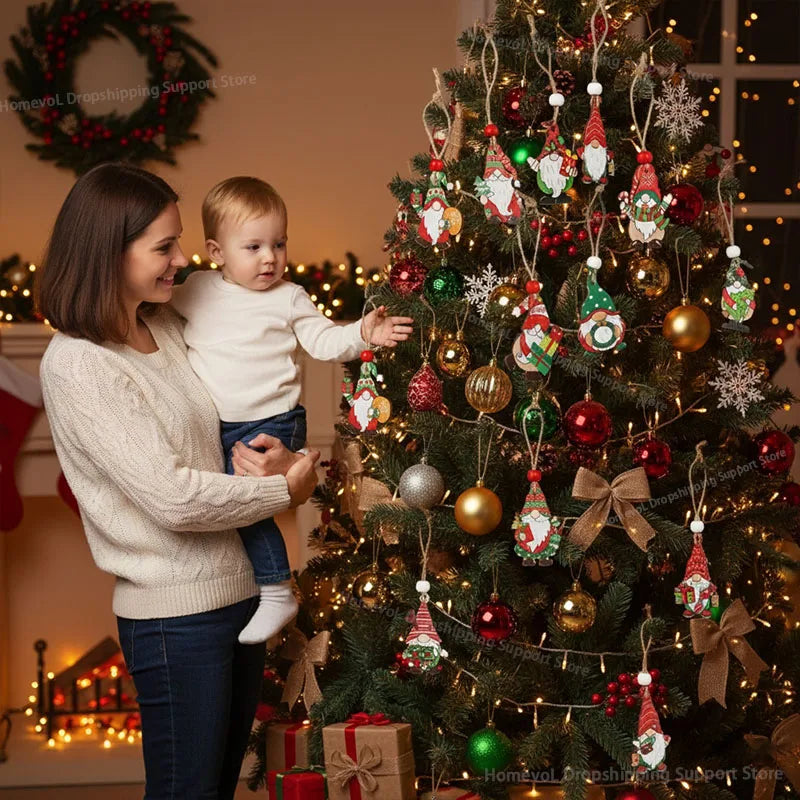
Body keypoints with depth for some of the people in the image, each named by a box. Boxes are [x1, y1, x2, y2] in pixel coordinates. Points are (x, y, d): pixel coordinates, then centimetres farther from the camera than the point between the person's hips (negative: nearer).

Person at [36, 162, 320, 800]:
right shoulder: (78, 365, -18)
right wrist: (284, 489, -12)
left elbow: (209, 438, 17)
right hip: (175, 612, -8)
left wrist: (273, 456, -5)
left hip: (239, 591, 8)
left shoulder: (168, 327, 7)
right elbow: (173, 497, -23)